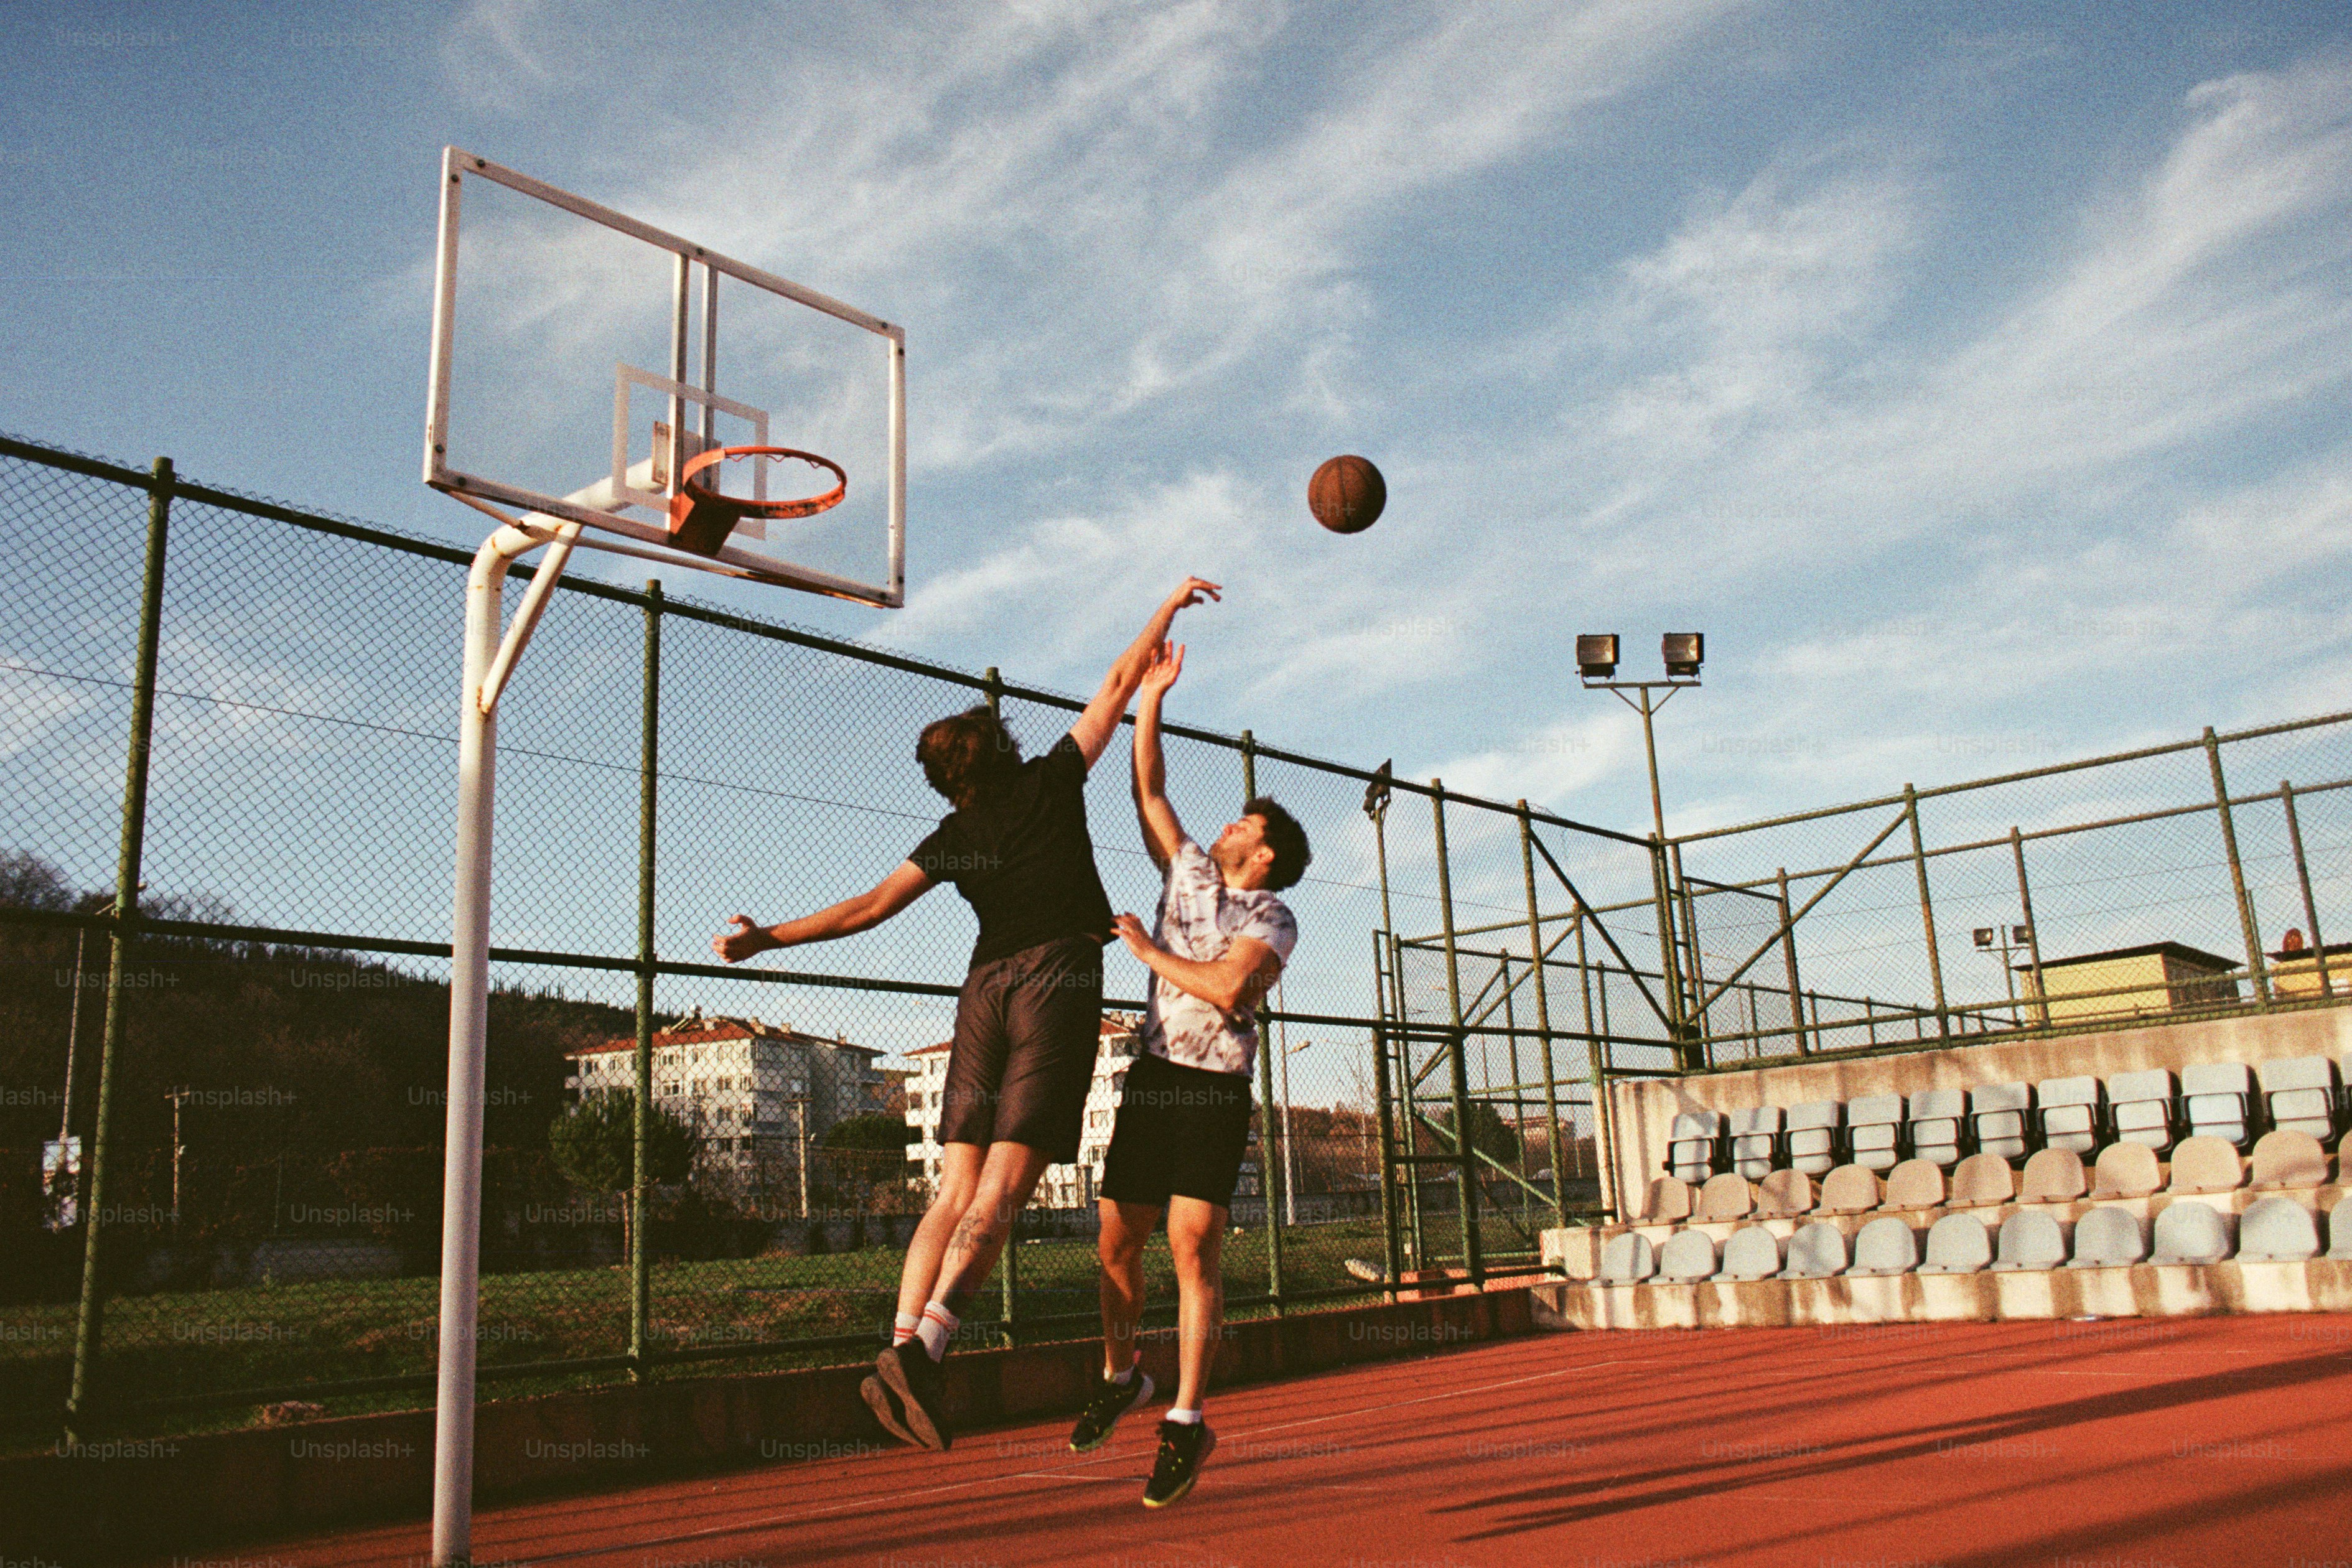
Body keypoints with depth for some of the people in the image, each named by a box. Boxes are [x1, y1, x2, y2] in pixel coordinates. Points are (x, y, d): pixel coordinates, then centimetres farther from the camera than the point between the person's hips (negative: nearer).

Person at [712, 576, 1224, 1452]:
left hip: (986, 987, 4)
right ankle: (922, 1347, -25)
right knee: (1002, 1190, -12)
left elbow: (868, 908, 10)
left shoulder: (952, 838, 17)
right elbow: (1117, 686, 18)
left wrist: (769, 938, 17)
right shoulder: (1052, 780, 12)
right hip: (1058, 982, -4)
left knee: (956, 1192, 4)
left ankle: (903, 1346, -9)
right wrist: (1169, 606, 29)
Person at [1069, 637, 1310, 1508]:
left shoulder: (1273, 918, 0)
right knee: (1117, 1238, 7)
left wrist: (1150, 952, -8)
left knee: (1193, 1247, -11)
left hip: (1216, 1091, -5)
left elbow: (1229, 986, -18)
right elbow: (1149, 792, 14)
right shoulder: (1189, 872, 15)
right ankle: (1120, 1374, 29)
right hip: (1152, 1077, 5)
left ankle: (1186, 1422, -6)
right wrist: (1151, 696, 12)